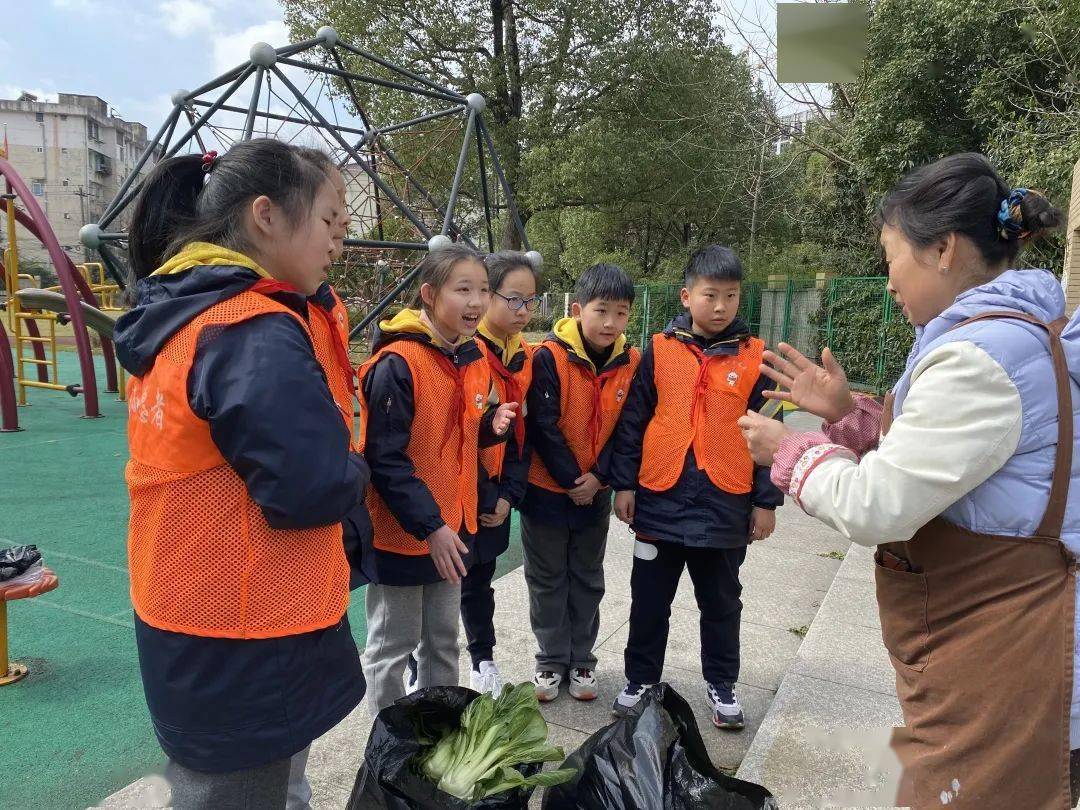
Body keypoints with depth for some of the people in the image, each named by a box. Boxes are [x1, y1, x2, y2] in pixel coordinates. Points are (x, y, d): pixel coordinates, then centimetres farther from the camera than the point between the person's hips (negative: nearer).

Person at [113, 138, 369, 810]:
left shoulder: (184, 316, 6)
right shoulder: (257, 333, -24)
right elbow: (314, 490, -28)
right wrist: (356, 472, -8)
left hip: (197, 624, 9)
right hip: (244, 649, -9)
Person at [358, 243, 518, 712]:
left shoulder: (474, 359, 4)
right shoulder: (397, 363, -20)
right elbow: (385, 457, -21)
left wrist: (492, 424, -6)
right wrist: (429, 526, -22)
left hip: (453, 526, 7)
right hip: (401, 531, -7)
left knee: (443, 639, 22)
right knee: (393, 645, 11)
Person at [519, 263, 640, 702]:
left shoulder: (631, 362, -4)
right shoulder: (550, 357, -16)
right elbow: (542, 426, -16)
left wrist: (598, 476, -13)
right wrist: (571, 479, -15)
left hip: (595, 493, 3)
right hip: (547, 489, -3)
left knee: (588, 580, 16)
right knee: (547, 580, 11)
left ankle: (581, 660, 32)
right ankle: (551, 661, 28)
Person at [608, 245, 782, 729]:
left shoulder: (755, 357, 0)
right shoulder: (659, 350, -1)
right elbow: (632, 422, 1)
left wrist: (766, 501, 2)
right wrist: (624, 483, -1)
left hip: (726, 505, 0)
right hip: (660, 499, 0)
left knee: (721, 601, 17)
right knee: (650, 598, 13)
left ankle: (721, 684, 36)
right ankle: (641, 678, 32)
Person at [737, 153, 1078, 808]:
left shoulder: (979, 356, -24)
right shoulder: (1023, 331, 10)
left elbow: (875, 507, -25)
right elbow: (942, 451, 17)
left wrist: (791, 451, -8)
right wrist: (848, 412, 6)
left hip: (995, 661, -10)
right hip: (989, 638, 10)